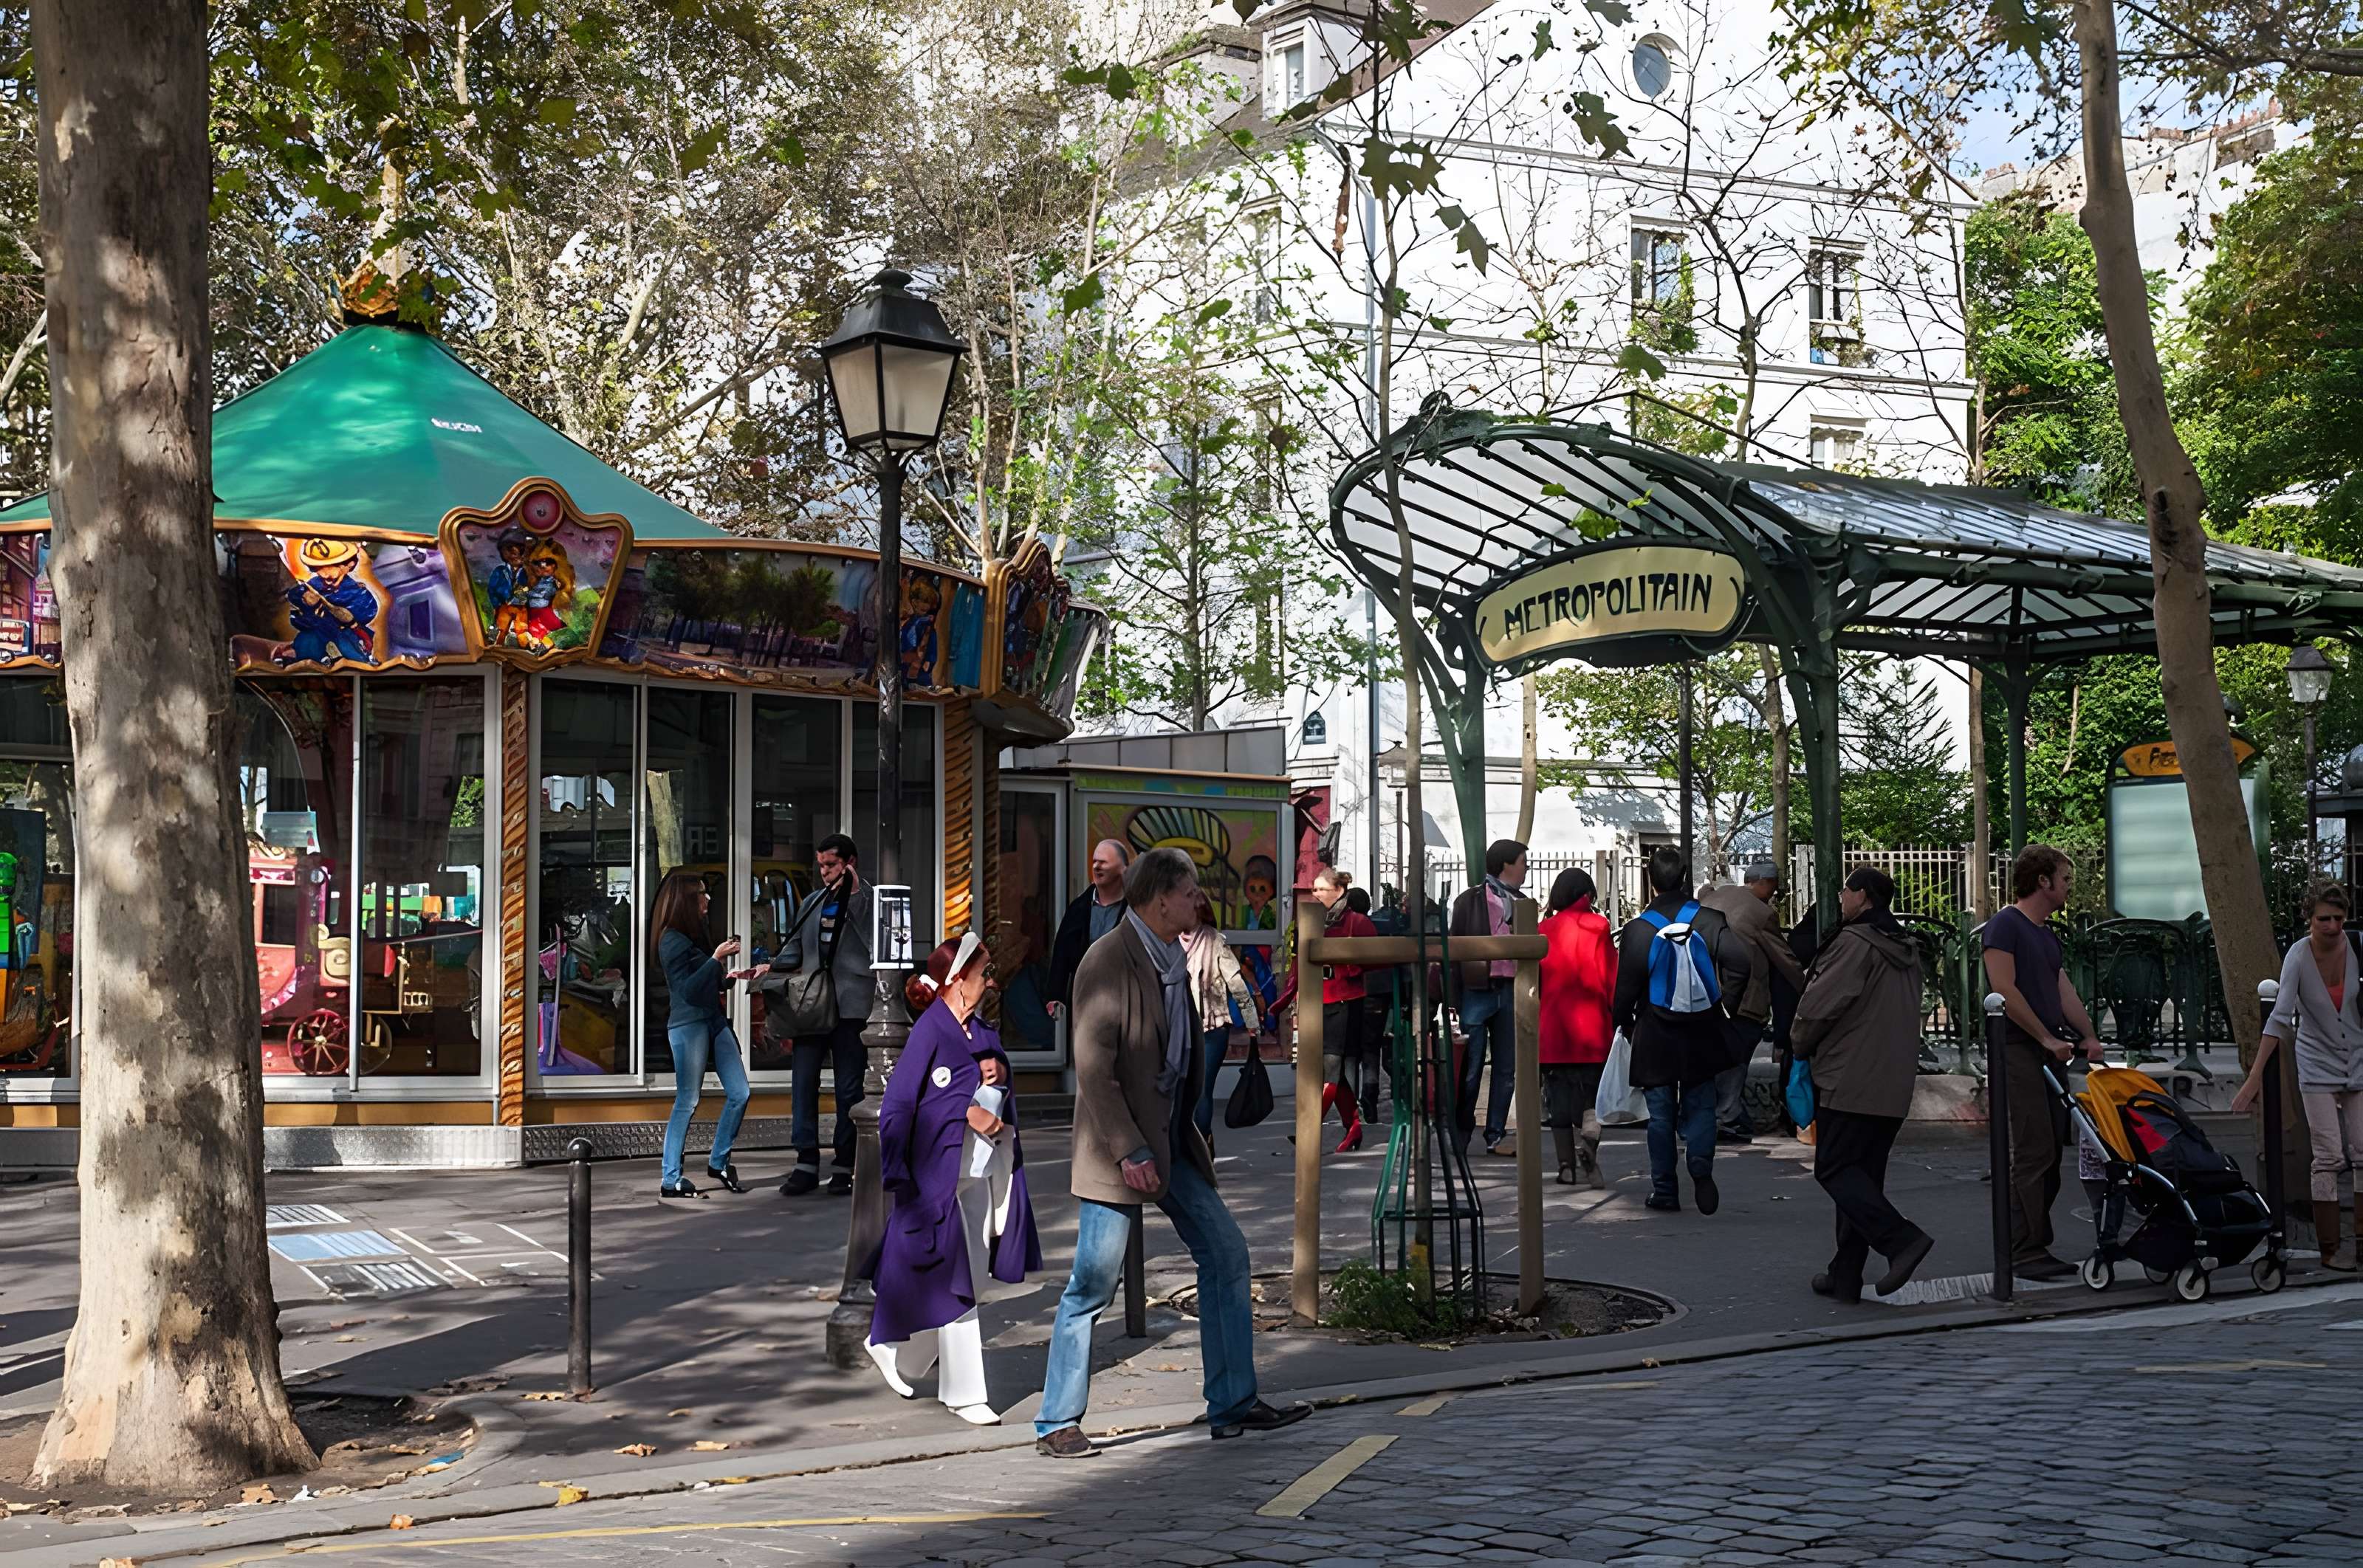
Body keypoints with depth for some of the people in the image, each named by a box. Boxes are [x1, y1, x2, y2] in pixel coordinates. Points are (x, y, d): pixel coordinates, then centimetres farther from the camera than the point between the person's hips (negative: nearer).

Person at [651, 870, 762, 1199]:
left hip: (714, 1020, 8)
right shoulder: (672, 940, -11)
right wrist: (716, 958, -19)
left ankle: (719, 1162, 19)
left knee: (739, 1094, 4)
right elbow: (688, 990, -18)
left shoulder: (694, 935, 15)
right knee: (687, 1101, -4)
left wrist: (731, 976, 9)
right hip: (688, 1024, -8)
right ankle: (670, 1180, 3)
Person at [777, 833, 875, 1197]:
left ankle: (845, 1167, 8)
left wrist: (853, 895, -15)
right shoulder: (812, 902, 19)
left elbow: (875, 942, -14)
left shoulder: (870, 899, 3)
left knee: (848, 1088, 2)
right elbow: (794, 949, 20)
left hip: (849, 1006, -5)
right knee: (803, 1082, 0)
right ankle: (807, 1163, 5)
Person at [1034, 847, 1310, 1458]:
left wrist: (1191, 1128, 13)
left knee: (1226, 1253, 9)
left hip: (1171, 1138, 9)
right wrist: (1129, 1152, -23)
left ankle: (1233, 1403, 17)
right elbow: (1094, 1069, -21)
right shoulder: (1107, 962, -17)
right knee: (1092, 1286, -3)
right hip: (1121, 1148, -9)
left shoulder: (1174, 959, 11)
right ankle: (1056, 1424, 8)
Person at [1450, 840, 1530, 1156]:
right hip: (1477, 991, -5)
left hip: (1511, 991, 5)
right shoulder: (1470, 901, 0)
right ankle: (1460, 1138, 8)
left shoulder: (1522, 904, 13)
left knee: (1507, 1070, 7)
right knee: (1470, 1070, -2)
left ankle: (1495, 1136, 14)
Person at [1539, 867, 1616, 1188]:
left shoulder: (1543, 931, 6)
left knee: (1559, 1100, 7)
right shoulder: (1596, 927, -3)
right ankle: (1589, 1149, -21)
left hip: (1552, 1026, 3)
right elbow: (1610, 978, -5)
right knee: (1592, 1095, 3)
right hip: (1591, 1025, -3)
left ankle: (1567, 1166, 7)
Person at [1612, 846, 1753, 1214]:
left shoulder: (1638, 928, -10)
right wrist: (1725, 999, 2)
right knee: (1700, 1107, 12)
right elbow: (1742, 960, -14)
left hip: (1655, 1038, -1)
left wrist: (1625, 1024, 10)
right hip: (1702, 1033, 1)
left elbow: (1626, 986, -7)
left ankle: (1664, 1190, 11)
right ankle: (1701, 1169, -11)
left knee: (1661, 1114, 8)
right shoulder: (1707, 920, -5)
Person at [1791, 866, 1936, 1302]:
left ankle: (1900, 1238, -19)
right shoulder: (1907, 950, 16)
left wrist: (1800, 1047, 5)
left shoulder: (1854, 943, -13)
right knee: (1863, 1174, 11)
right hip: (1894, 1086, 9)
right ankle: (1845, 1275, 12)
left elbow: (1817, 1007, -15)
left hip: (1849, 1083, -9)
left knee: (1835, 1169, -3)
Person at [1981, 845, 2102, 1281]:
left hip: (2051, 1053, 9)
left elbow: (2064, 990, 17)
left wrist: (2089, 1037, 3)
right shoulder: (2006, 923, -9)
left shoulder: (2048, 933, 20)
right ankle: (2025, 1250, -7)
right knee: (2033, 1153, -11)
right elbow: (2004, 989, -16)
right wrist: (2047, 1038, -14)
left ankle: (2034, 1245, 14)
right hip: (2018, 1049, -9)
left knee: (2050, 1152, 9)